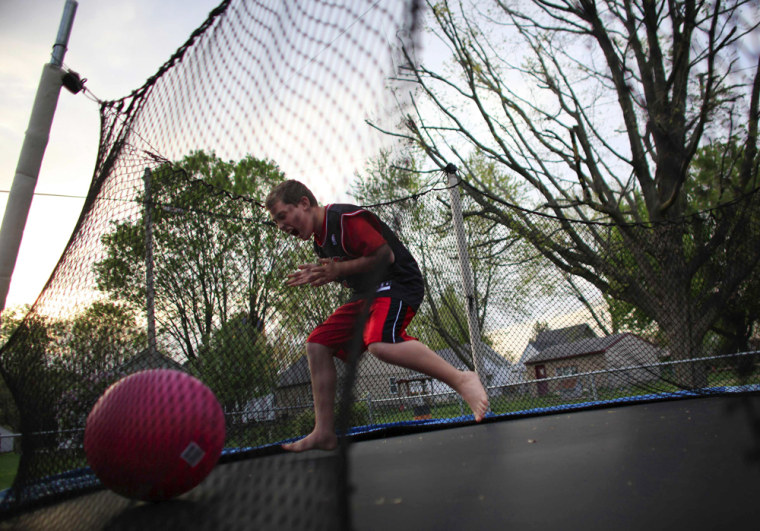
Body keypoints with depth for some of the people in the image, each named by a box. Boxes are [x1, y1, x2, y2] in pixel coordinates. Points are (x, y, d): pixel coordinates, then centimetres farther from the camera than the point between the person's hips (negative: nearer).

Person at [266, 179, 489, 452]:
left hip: (398, 284, -10)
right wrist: (319, 274, 6)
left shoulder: (345, 218, -14)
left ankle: (460, 379, -23)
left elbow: (385, 255, -19)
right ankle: (324, 432, 6)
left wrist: (338, 270, -18)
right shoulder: (320, 240, 15)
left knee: (380, 342, -37)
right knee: (318, 343, 2)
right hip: (367, 295, 10)